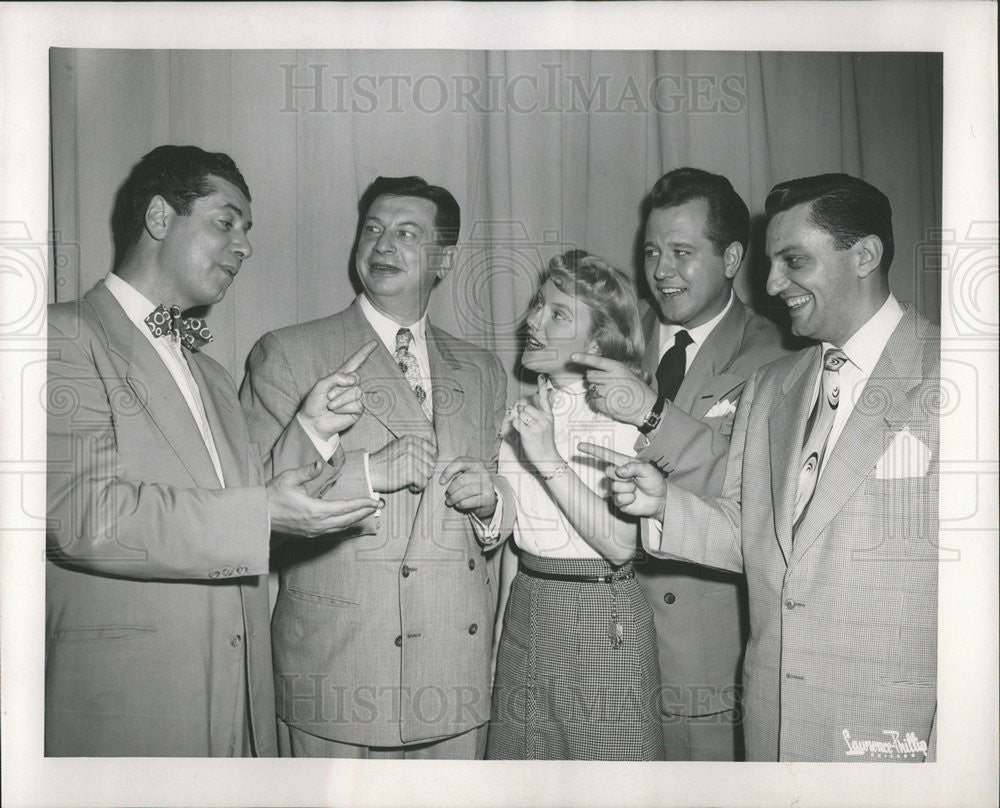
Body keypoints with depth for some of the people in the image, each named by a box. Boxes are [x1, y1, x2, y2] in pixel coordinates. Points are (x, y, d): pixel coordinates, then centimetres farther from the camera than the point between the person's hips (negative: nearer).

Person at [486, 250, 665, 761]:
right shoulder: (525, 412, 8)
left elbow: (620, 544, -18)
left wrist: (549, 460, -23)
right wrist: (499, 633, 15)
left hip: (603, 618, -5)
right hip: (525, 611, 6)